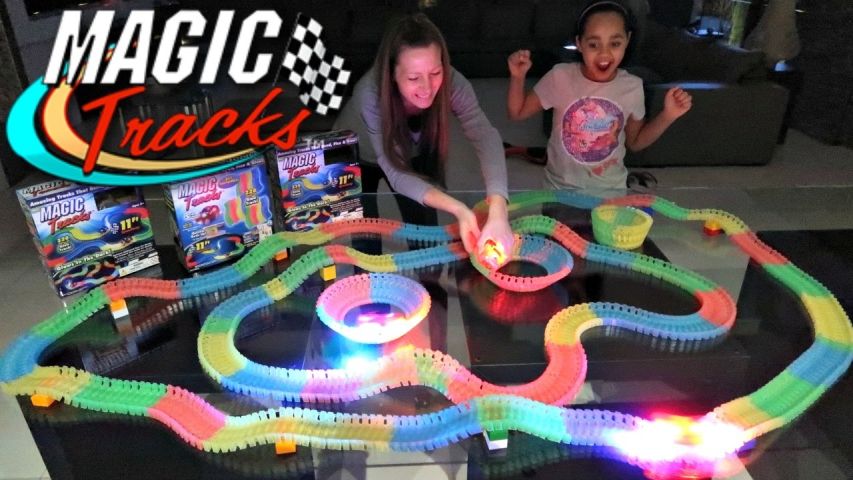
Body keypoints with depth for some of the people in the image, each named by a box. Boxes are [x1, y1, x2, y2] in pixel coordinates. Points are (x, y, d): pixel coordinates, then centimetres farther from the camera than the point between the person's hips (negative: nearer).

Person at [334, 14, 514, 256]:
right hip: (357, 158, -2)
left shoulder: (451, 82, -32)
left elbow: (486, 137, -42)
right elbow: (396, 174, -39)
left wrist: (498, 212, -58)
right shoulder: (370, 94, -39)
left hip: (413, 154, 2)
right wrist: (458, 209, -52)